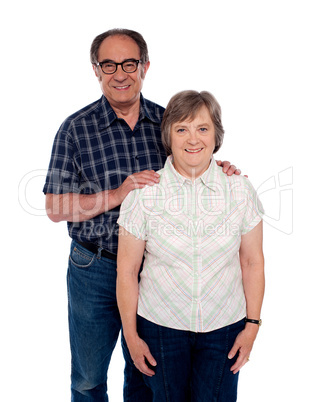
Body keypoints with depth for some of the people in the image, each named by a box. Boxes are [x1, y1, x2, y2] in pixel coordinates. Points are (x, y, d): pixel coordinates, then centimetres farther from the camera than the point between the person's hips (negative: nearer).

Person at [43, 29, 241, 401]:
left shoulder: (167, 121, -2)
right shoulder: (75, 129, -10)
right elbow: (56, 207, -11)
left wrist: (217, 169, -12)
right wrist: (116, 195, -24)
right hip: (95, 269, -2)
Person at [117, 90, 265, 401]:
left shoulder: (240, 189, -6)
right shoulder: (143, 192, -11)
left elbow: (253, 262, 1)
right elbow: (127, 271, -5)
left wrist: (252, 325, 1)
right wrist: (131, 335, -1)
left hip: (224, 327, 1)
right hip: (160, 326, 0)